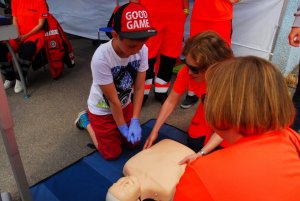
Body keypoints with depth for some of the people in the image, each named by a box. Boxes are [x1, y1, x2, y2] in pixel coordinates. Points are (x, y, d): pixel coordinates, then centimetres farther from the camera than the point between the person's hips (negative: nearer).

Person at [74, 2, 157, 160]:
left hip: (125, 104, 5)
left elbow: (139, 88, -14)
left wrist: (135, 121, -19)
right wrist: (123, 128, -15)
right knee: (112, 154, 6)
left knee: (133, 142, 15)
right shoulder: (101, 58, -36)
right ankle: (86, 120, 26)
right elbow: (113, 100, -26)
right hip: (102, 109, -4)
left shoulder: (142, 50, -23)